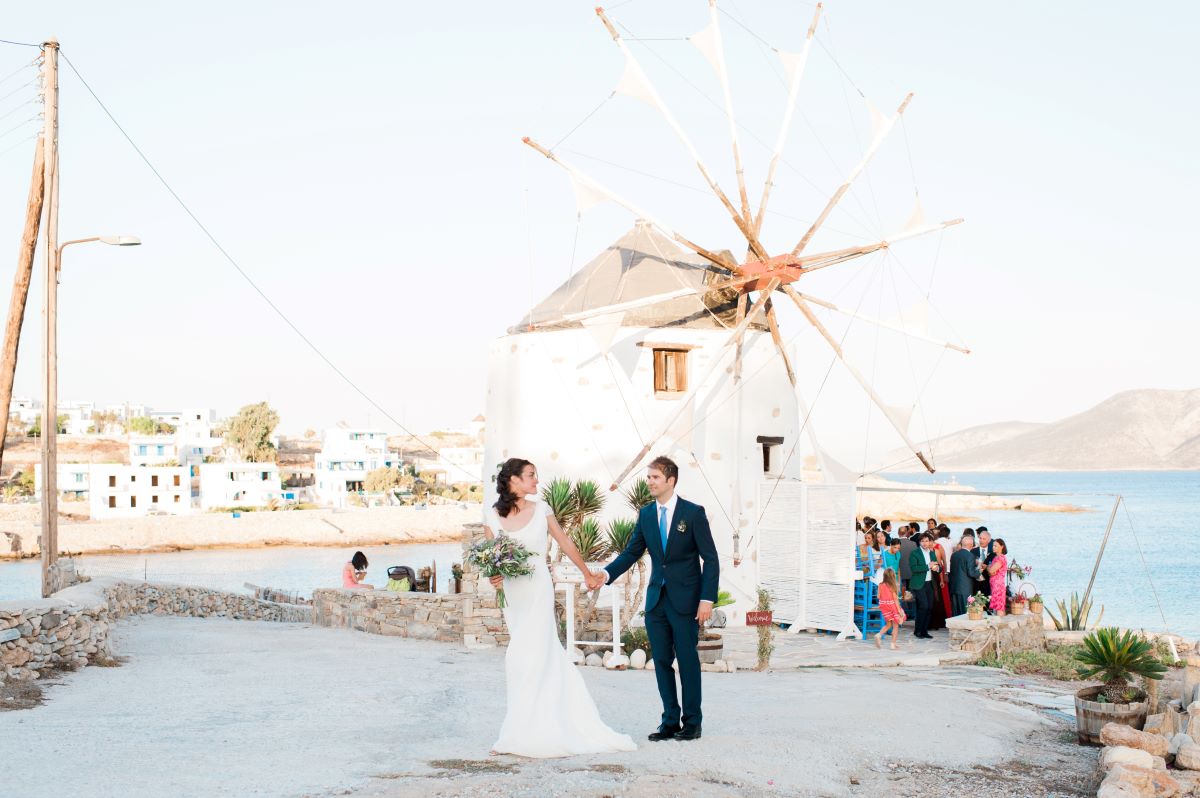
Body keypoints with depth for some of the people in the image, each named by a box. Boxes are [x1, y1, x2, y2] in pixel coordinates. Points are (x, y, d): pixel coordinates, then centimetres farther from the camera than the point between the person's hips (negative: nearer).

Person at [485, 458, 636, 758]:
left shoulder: (540, 510, -1)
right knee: (546, 657, 11)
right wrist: (492, 575, -15)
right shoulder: (492, 516, 2)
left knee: (525, 657, -8)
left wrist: (587, 573, 20)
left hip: (538, 590, -3)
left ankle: (520, 734, -1)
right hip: (512, 592, 3)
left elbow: (566, 544, 10)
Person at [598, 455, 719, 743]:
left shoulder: (693, 513, -7)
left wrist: (707, 599, -14)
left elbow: (710, 558, -7)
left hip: (685, 600, -5)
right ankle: (670, 721, 13)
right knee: (661, 660, 6)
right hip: (656, 599, 5)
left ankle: (692, 722, 10)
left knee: (687, 660, 1)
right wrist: (606, 574, -8)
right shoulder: (646, 514, 7)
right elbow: (632, 552, 9)